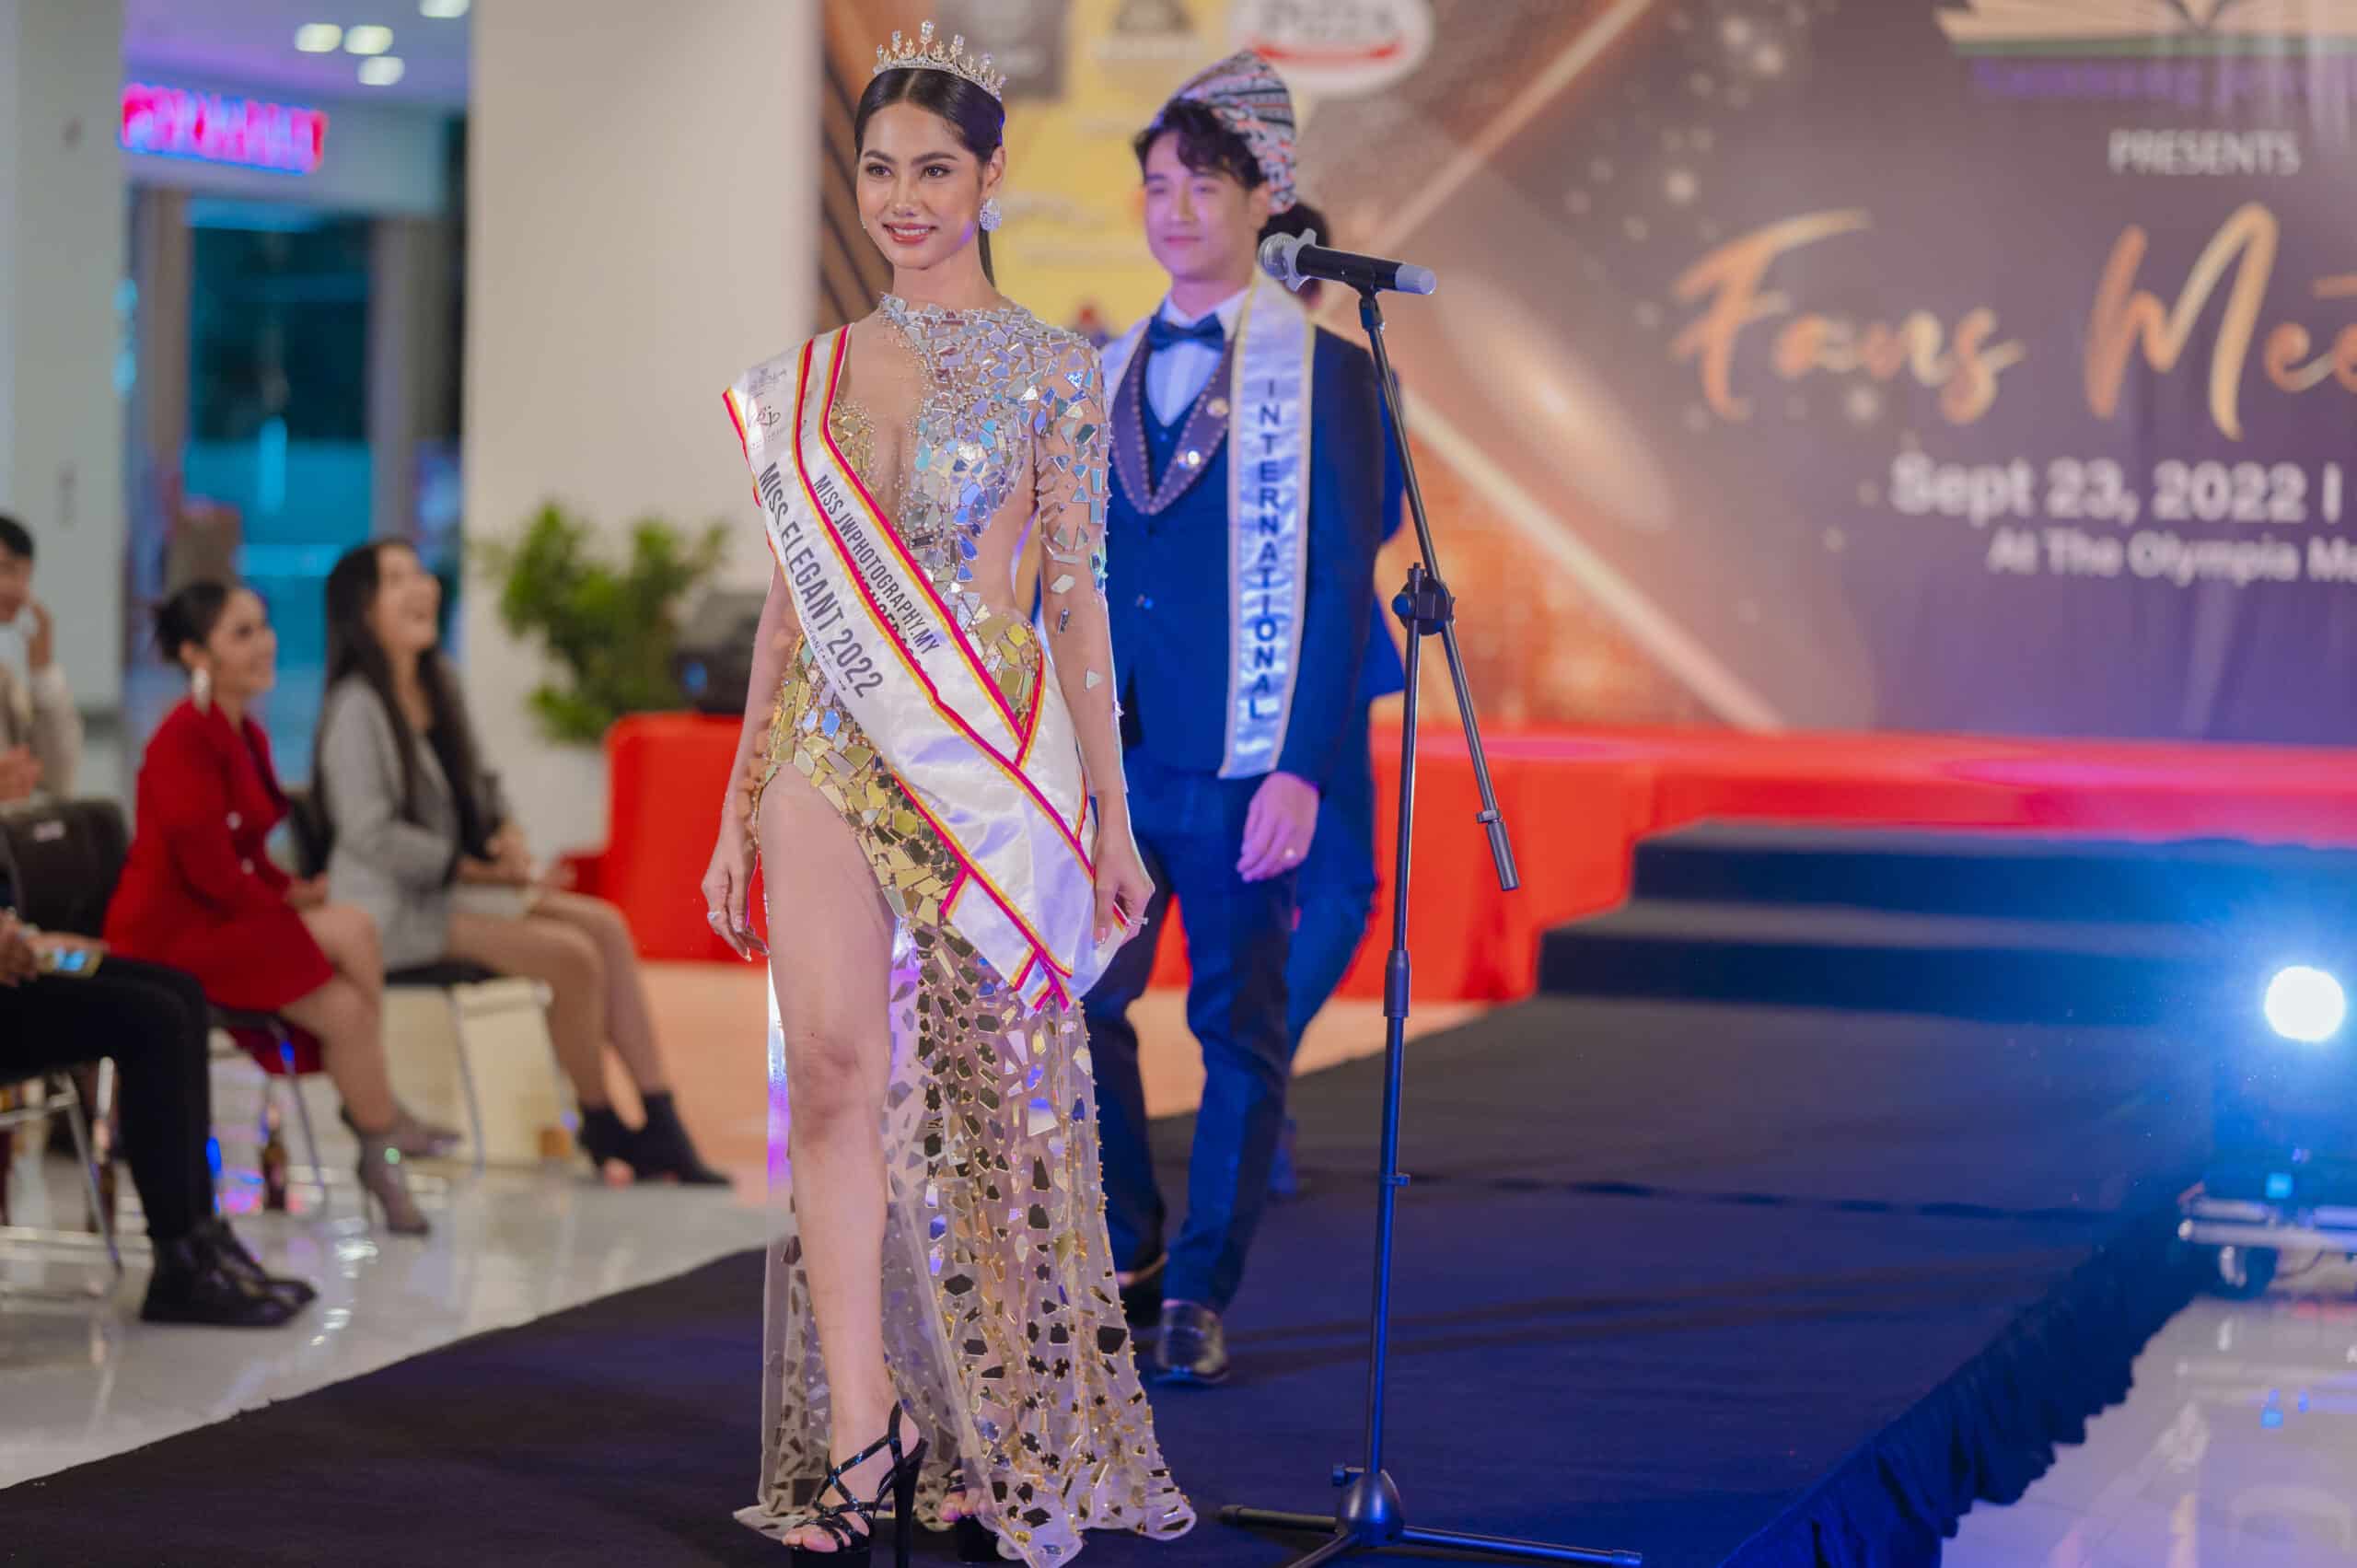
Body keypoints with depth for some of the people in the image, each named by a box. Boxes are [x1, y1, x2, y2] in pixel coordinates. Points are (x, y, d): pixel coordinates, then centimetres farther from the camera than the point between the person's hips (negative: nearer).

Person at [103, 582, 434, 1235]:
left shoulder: (247, 735, 11)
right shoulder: (185, 739, -17)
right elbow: (205, 864, -21)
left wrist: (289, 888, -2)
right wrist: (285, 901, -10)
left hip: (227, 915, 9)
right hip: (173, 930, -9)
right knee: (350, 933, -19)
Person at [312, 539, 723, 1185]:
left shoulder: (437, 683, 12)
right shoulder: (356, 708, -14)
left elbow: (477, 788, 21)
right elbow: (372, 835, -19)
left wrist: (508, 838, -1)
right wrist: (475, 869, -16)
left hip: (457, 886, 8)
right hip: (394, 909, -8)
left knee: (606, 925, -10)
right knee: (573, 955, -22)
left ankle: (660, 1129, -15)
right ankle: (601, 1129, -3)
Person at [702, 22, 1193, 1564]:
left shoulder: (1051, 370, 1)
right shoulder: (809, 377, 11)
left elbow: (1081, 599, 0)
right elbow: (793, 602, 14)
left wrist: (1111, 816, -2)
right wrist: (740, 810, 12)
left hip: (989, 762, -3)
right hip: (833, 750, 3)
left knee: (984, 1097, 2)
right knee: (834, 1076, -7)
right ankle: (857, 1444, -4)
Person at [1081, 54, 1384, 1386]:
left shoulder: (1323, 369, -2)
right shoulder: (1106, 374, 13)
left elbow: (1342, 580, -7)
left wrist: (1303, 767, -14)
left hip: (1245, 763, -4)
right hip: (1110, 754, 4)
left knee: (1240, 1027, 2)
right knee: (1080, 1003, 2)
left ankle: (1201, 1298, 13)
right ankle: (1129, 1254, 21)